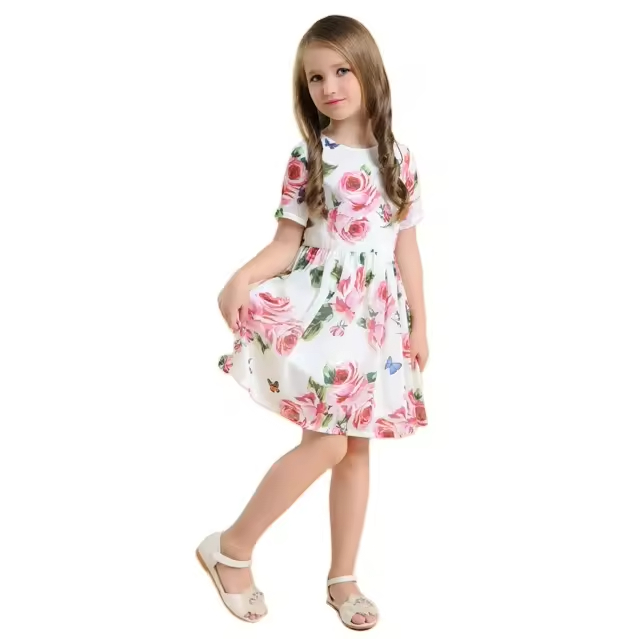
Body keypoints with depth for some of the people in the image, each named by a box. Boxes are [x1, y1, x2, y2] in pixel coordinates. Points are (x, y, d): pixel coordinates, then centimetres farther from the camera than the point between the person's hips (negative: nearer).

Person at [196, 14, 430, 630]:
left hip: (376, 316, 4)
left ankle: (343, 577, 23)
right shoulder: (307, 157, -2)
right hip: (316, 310, -4)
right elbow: (286, 244, -5)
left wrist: (419, 322, 7)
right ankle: (231, 548, 7)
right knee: (326, 443, -12)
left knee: (357, 447, 9)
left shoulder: (398, 157, 6)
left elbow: (406, 246, 8)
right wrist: (241, 279, -24)